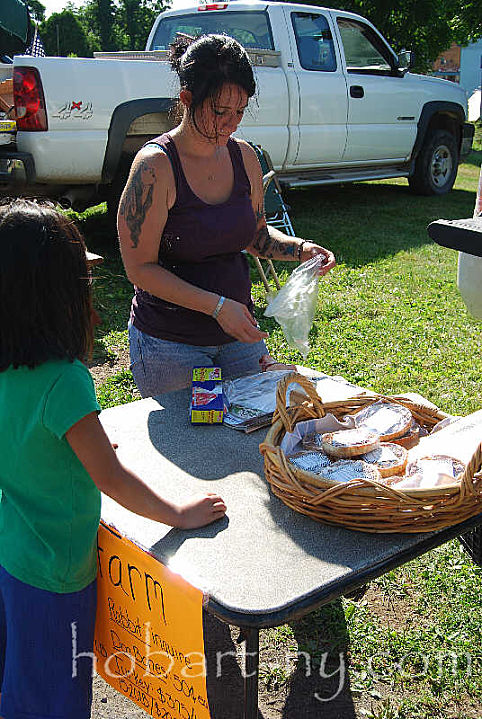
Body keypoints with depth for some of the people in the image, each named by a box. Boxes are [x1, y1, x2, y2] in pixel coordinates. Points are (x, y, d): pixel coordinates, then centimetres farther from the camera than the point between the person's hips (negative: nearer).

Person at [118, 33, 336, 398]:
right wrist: (217, 306, -24)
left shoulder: (244, 156, 1)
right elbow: (140, 268, -18)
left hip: (239, 330, 6)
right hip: (170, 343, -5)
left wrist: (300, 248, -5)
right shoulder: (156, 165, -17)